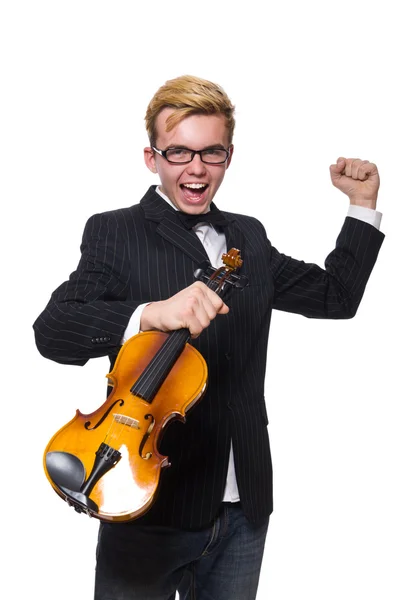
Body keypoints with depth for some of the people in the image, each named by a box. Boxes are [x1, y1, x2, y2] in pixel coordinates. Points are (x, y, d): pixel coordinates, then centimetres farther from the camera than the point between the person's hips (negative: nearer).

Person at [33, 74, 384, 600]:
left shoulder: (249, 237, 11)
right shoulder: (114, 232, -5)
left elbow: (336, 296, 17)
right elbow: (52, 329, -19)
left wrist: (363, 205, 11)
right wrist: (149, 313, -35)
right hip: (149, 504, -5)